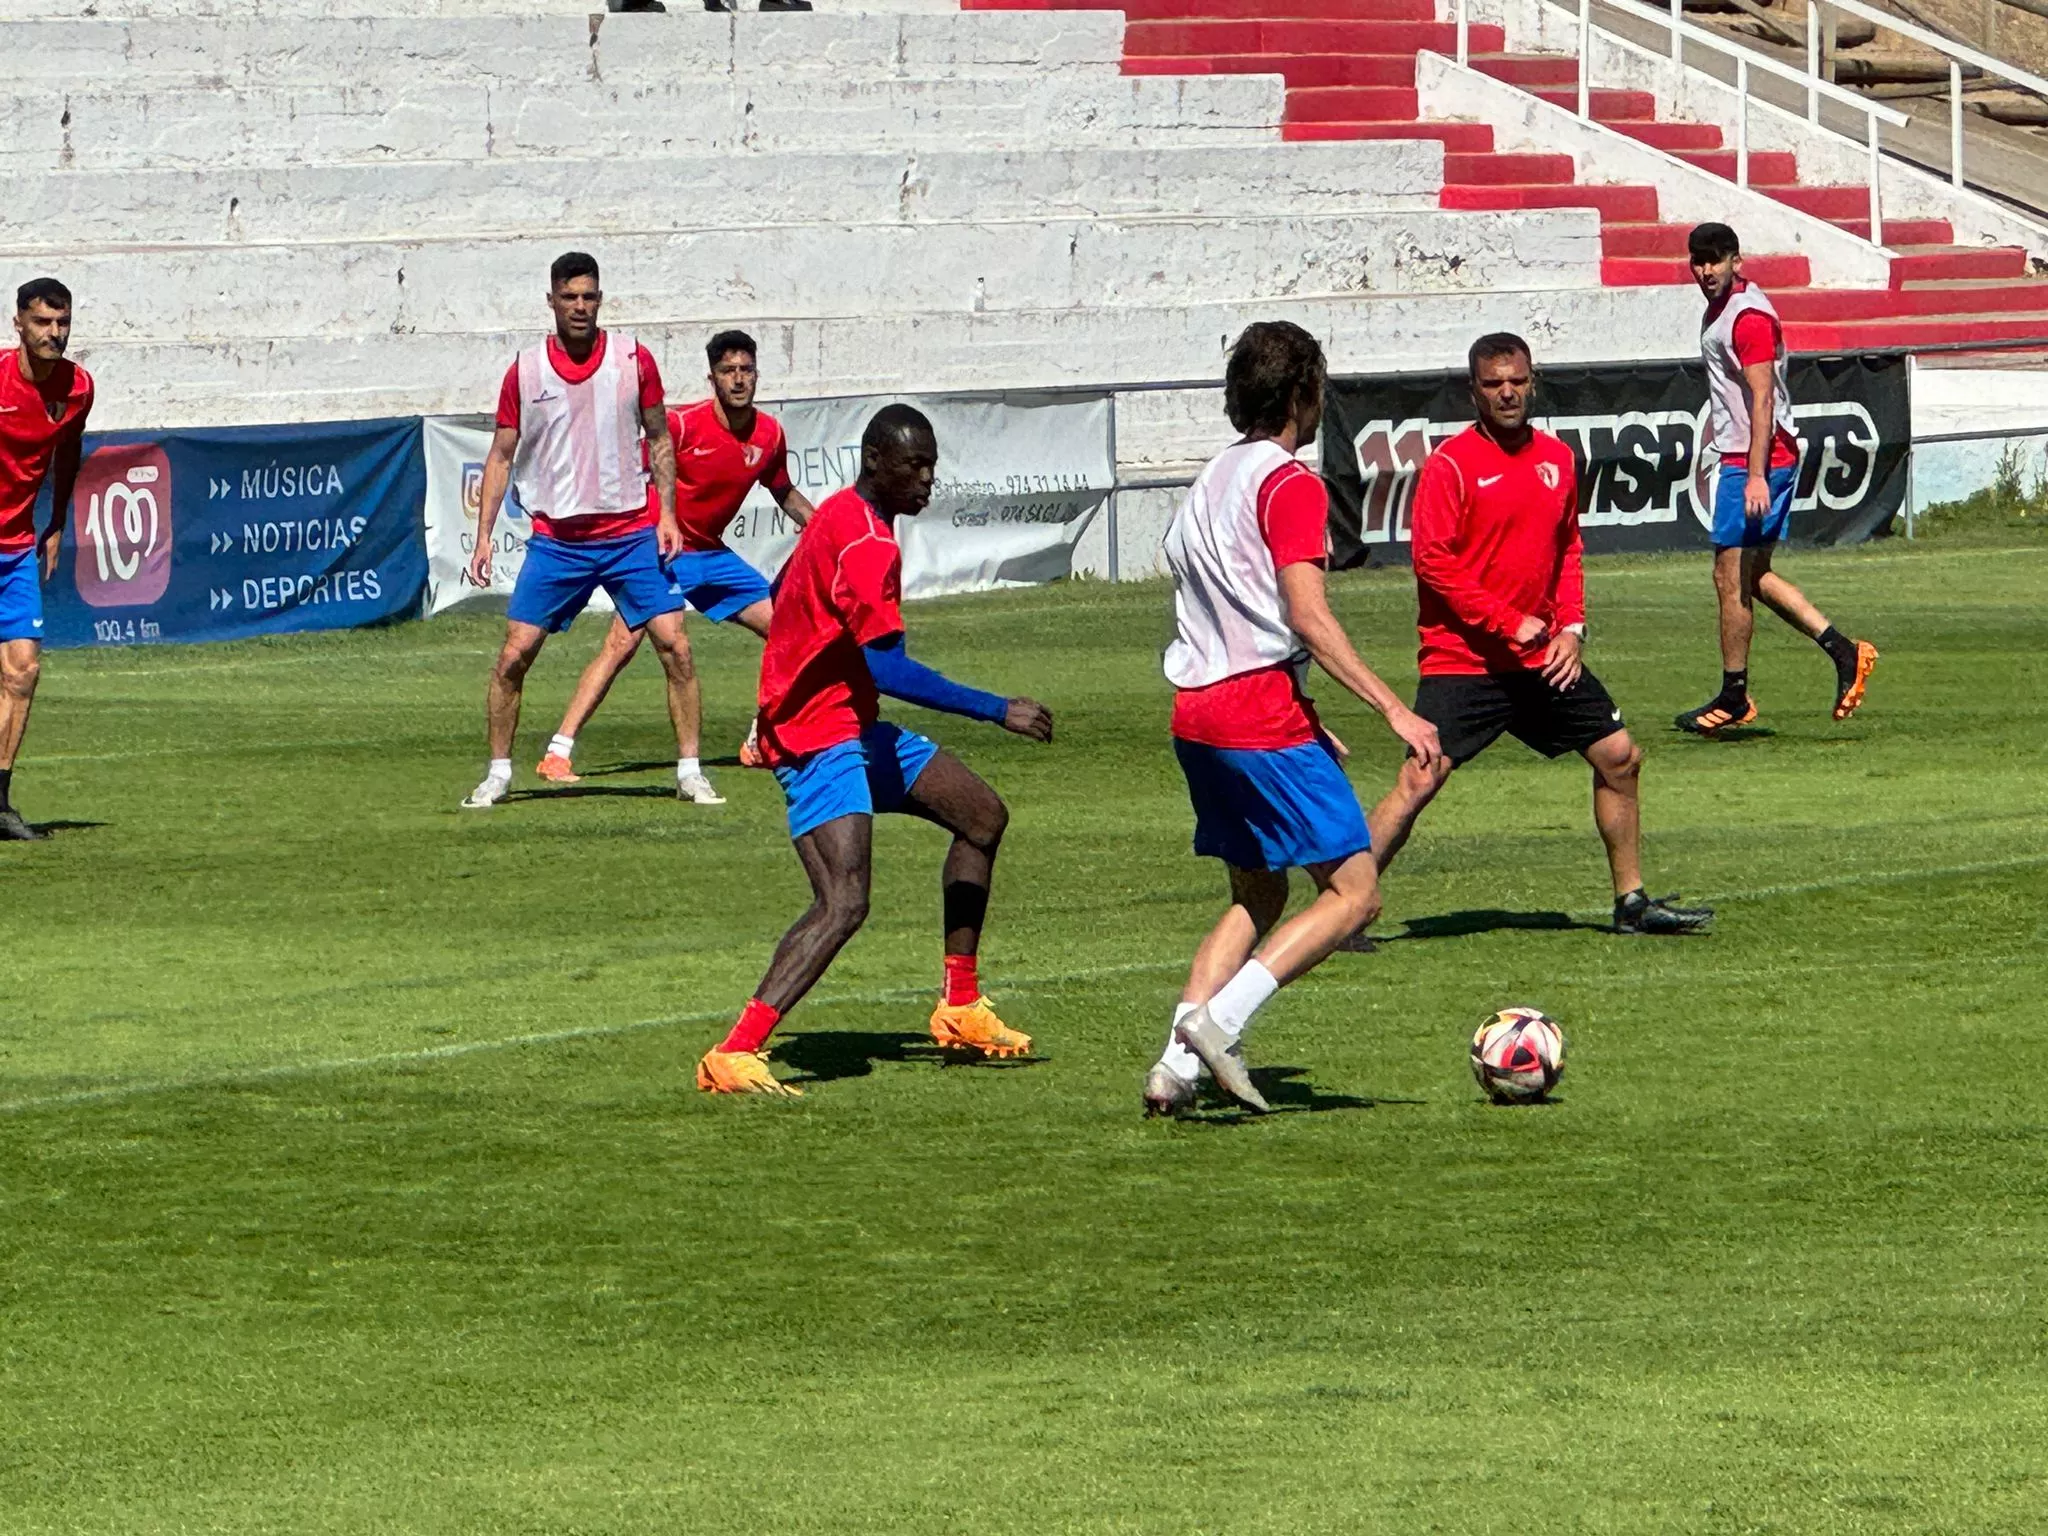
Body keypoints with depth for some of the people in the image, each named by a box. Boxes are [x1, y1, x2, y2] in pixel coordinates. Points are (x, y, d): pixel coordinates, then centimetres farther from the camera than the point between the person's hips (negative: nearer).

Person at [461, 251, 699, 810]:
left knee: (675, 647, -8)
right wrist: (483, 535, 0)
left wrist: (667, 513, -2)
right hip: (556, 538, 0)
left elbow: (660, 439, 8)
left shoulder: (633, 359, -1)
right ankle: (497, 774, 10)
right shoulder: (525, 372, -1)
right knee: (514, 655, -4)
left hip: (632, 533, 0)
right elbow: (501, 456, 6)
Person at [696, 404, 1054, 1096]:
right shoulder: (866, 543, -23)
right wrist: (999, 712, -28)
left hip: (851, 725, 11)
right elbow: (889, 670, -31)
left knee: (982, 816, 19)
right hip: (821, 741, -11)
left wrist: (774, 717, 37)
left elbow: (782, 597, 27)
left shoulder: (840, 515, 10)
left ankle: (960, 1007, 25)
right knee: (844, 904, -24)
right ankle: (731, 1056, -26)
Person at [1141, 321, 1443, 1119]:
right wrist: (1393, 708, -18)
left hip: (1195, 713, 9)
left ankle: (1177, 1065, 4)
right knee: (1353, 891, -5)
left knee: (1258, 895, 18)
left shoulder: (1211, 479, 19)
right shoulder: (1290, 483, -9)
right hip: (1262, 712, -9)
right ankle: (1220, 1020, -18)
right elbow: (1307, 618, -18)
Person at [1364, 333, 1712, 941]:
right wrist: (1508, 623, -17)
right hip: (1463, 659, -6)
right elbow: (1432, 561, -14)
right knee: (1420, 781, -15)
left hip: (1543, 657, 6)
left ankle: (1632, 902, 22)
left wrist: (1571, 627, 5)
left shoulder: (1557, 458, 9)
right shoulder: (1451, 464, -10)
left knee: (1621, 758, 8)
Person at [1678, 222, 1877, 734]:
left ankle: (1733, 698, 4)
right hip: (1739, 457, 10)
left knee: (1731, 576, -4)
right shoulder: (1718, 310, 15)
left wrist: (1756, 475, -26)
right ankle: (1842, 650, 9)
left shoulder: (1749, 316, -16)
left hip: (1758, 460, -10)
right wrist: (1710, 451, 29)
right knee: (1754, 576, 11)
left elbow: (1762, 399, -22)